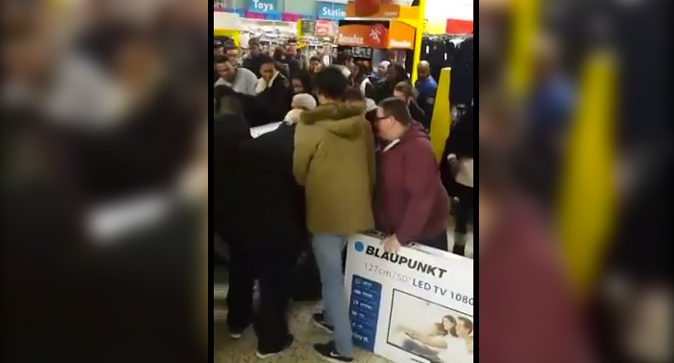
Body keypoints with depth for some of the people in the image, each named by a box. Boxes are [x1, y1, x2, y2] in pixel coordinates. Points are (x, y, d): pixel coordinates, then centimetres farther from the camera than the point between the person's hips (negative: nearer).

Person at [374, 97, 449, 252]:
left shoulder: (418, 148, -23)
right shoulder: (390, 146, 7)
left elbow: (422, 198, -29)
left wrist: (401, 236, -27)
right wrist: (381, 228, 3)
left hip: (425, 235, -8)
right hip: (395, 231, 8)